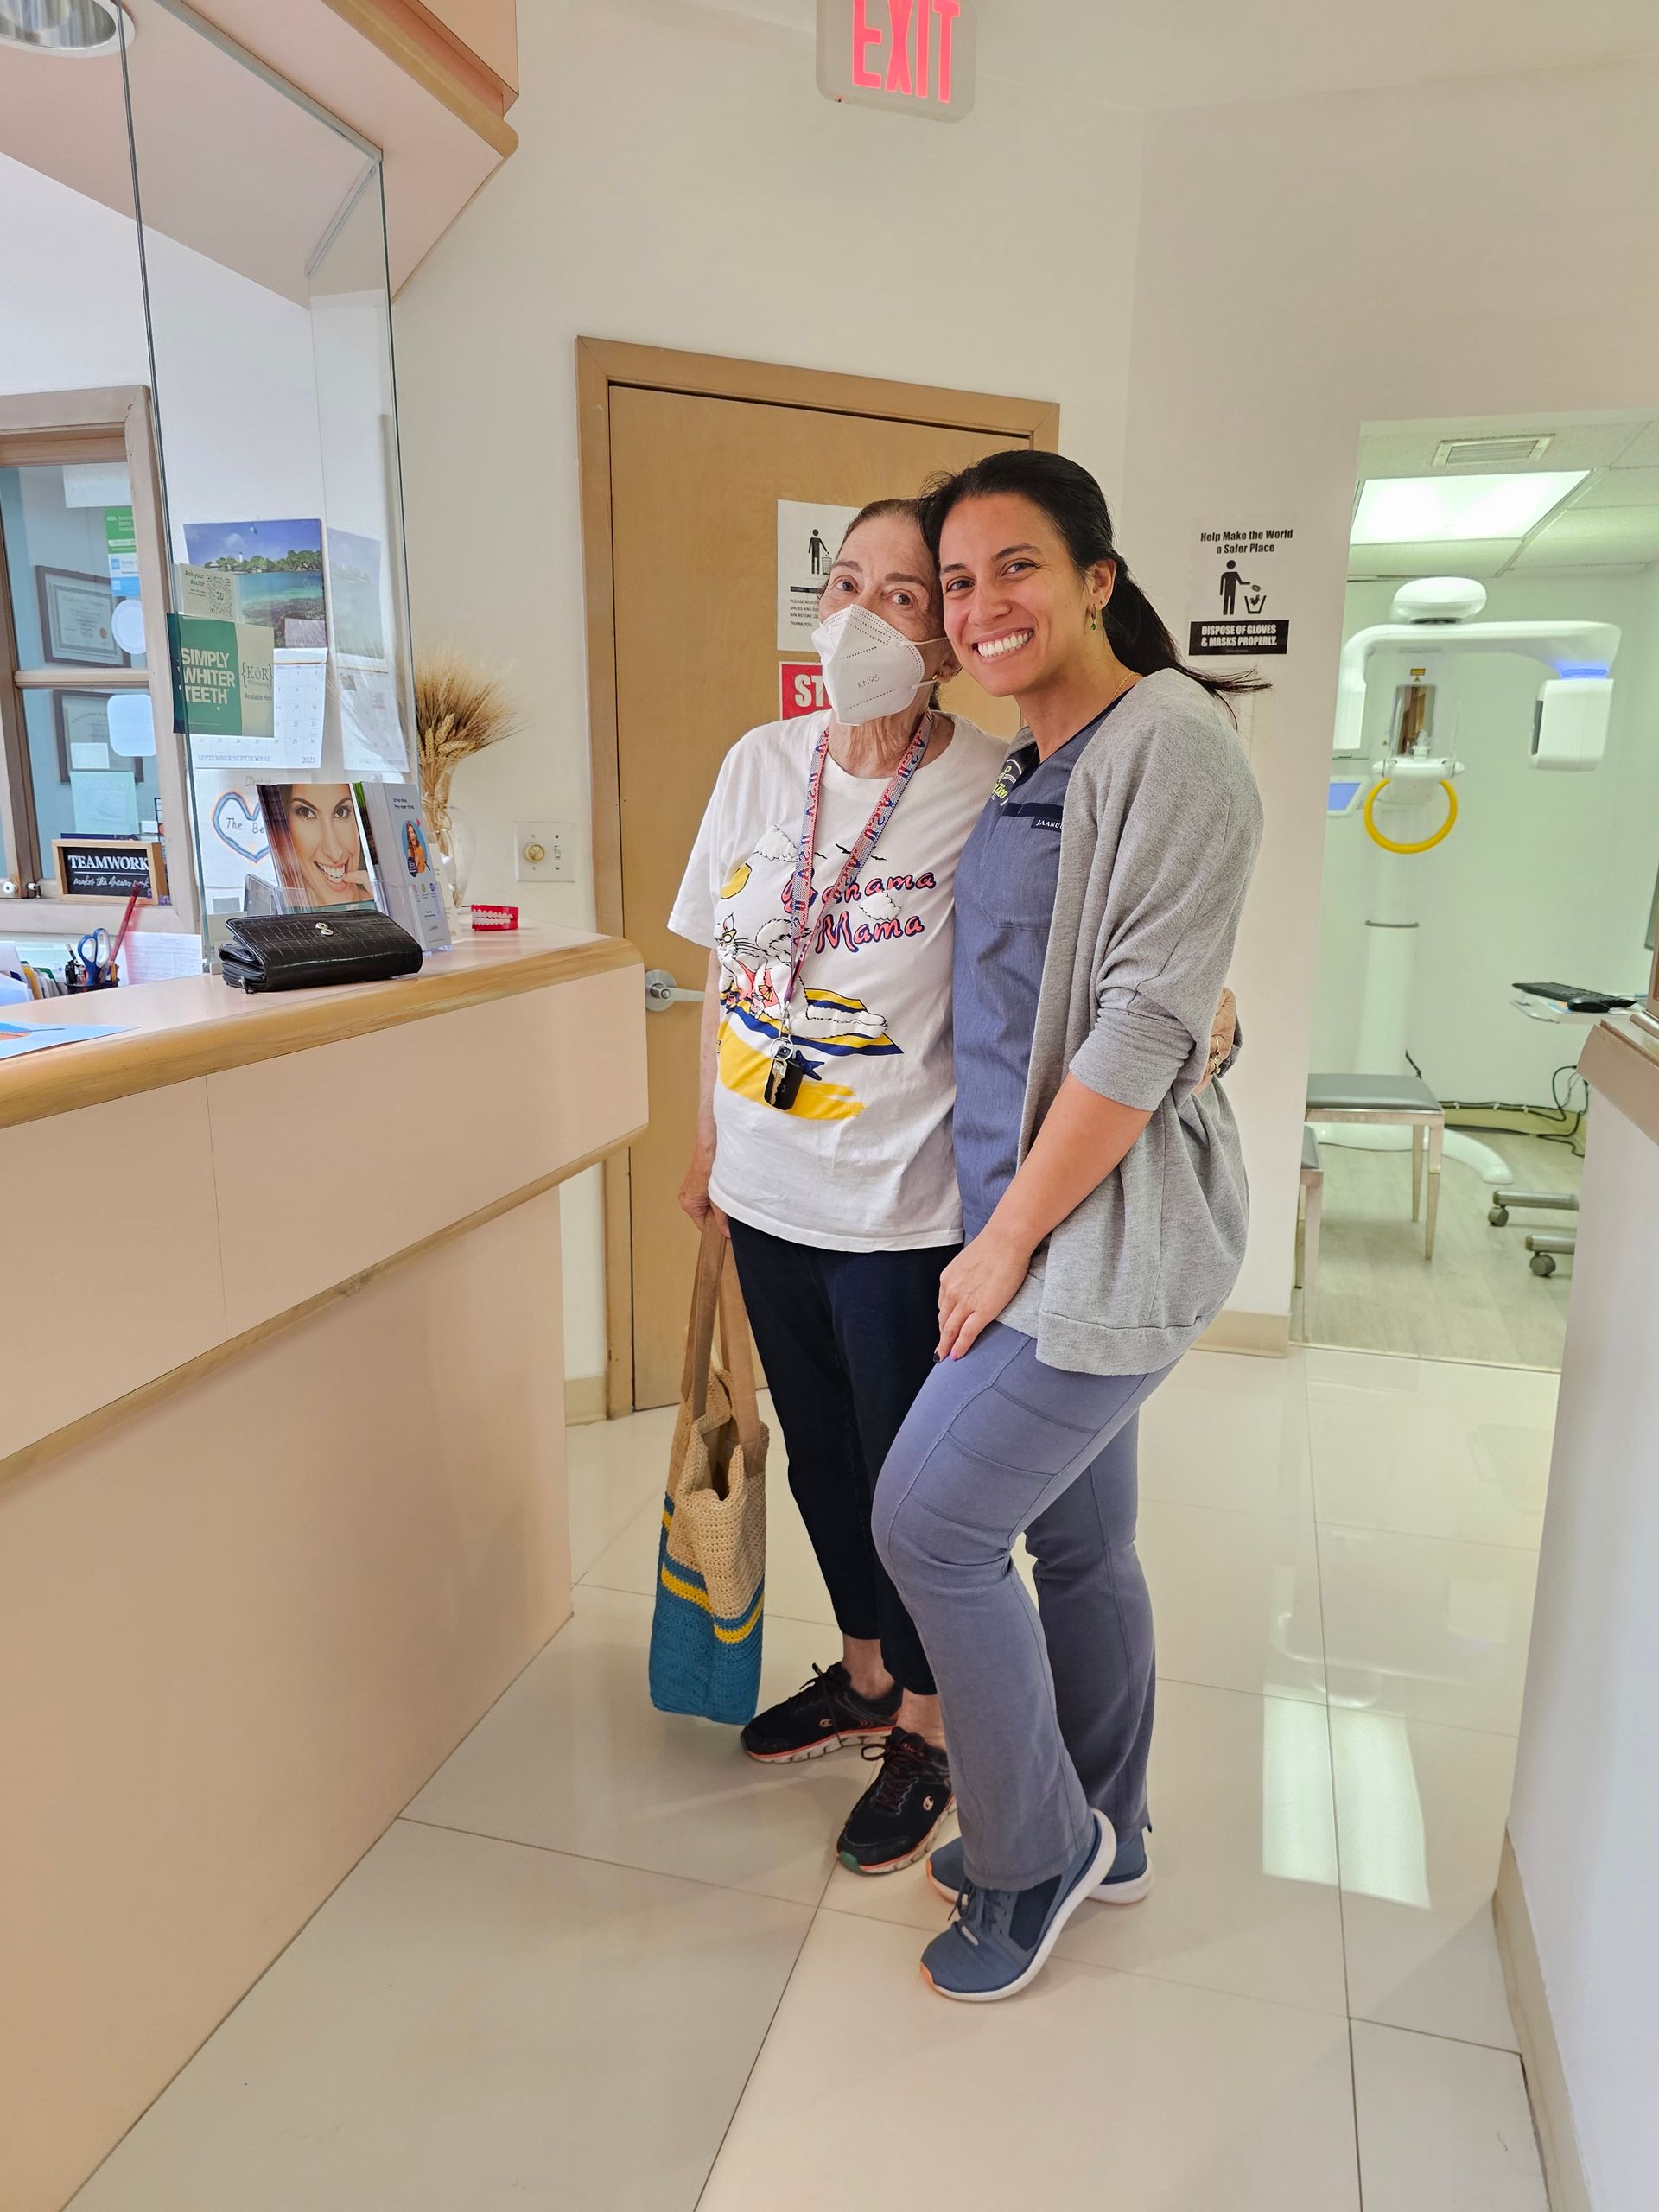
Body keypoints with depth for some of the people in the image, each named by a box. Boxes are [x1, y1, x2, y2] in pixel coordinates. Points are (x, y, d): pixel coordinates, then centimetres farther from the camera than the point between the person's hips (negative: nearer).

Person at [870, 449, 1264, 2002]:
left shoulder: (1168, 749, -14)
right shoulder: (1032, 765, 14)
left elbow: (1145, 1025, -20)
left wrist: (1010, 1237, -16)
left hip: (1104, 1233, -8)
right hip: (1035, 1218, 8)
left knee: (929, 1523, -3)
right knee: (1079, 1540, 18)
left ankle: (1036, 1848, 21)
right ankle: (1099, 1838, 38)